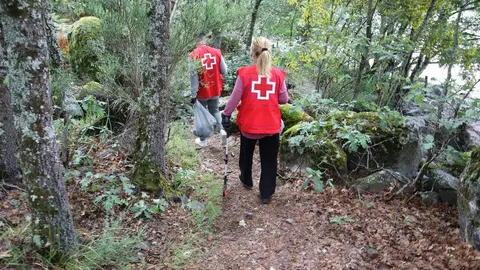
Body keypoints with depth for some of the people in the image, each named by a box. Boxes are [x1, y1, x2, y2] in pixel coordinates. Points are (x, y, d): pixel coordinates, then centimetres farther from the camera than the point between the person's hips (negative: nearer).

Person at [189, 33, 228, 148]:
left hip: (202, 91, -3)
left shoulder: (194, 55, -14)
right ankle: (221, 130, 1)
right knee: (214, 110, 23)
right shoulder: (216, 52, -4)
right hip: (215, 89, 3)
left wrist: (194, 94, -12)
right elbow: (224, 71, 1)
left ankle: (203, 140, 23)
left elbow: (193, 76, -16)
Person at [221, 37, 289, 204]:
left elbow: (235, 98, -6)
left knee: (246, 154, 25)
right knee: (269, 160, 11)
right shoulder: (278, 74, -6)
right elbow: (284, 100, 1)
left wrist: (226, 114, 7)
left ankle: (247, 181, 45)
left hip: (248, 123, 0)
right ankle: (266, 194, 16)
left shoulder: (244, 73, -9)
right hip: (271, 124, 0)